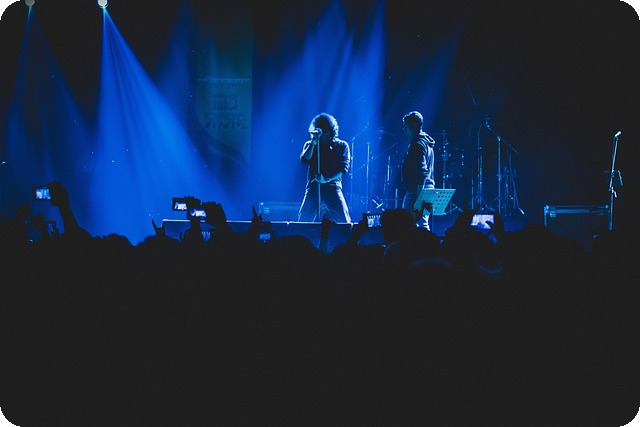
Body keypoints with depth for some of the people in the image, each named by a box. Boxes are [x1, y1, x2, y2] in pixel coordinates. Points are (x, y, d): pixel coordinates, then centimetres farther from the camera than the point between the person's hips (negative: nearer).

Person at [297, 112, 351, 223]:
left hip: (333, 187, -1)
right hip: (313, 187, 1)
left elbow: (344, 167, -2)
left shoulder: (342, 146, 9)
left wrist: (327, 179, -15)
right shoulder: (309, 145, 15)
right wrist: (313, 143, -6)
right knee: (303, 221, -6)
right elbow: (304, 160, -2)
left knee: (344, 221, -13)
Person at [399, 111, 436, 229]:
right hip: (427, 191, 11)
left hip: (416, 192, -11)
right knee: (422, 226, 13)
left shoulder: (418, 144, -14)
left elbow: (422, 172, -21)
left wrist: (418, 198, -24)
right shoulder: (426, 143, 19)